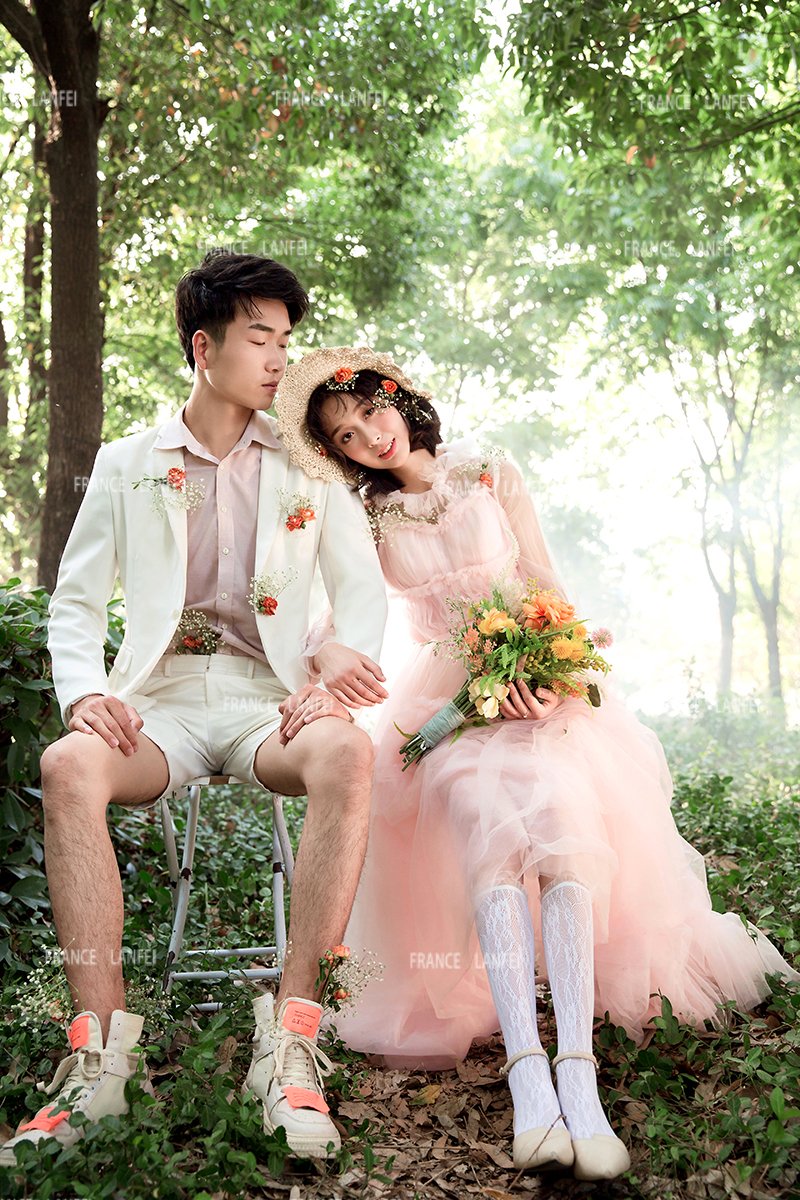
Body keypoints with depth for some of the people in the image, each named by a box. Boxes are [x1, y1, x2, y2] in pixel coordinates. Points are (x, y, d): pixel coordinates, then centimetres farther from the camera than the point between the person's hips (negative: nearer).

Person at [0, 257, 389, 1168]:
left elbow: (362, 586, 9)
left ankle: (291, 1037, -32)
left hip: (266, 698, 0)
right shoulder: (126, 464, 14)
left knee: (348, 753, -35)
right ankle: (100, 1051, -28)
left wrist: (335, 669, -13)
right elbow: (75, 602, 11)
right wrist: (85, 692, -11)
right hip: (159, 696, 1)